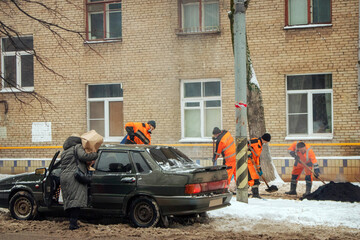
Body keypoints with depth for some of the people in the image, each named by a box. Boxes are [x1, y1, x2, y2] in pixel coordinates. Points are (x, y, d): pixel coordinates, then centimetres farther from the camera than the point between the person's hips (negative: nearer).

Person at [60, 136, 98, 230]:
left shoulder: (64, 152, 29)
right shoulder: (78, 147, 4)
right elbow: (83, 156, -14)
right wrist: (95, 155, -2)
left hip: (63, 177, 8)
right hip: (74, 176, -8)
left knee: (69, 201, 7)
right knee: (76, 200, -12)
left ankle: (72, 222, 6)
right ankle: (73, 223, -20)